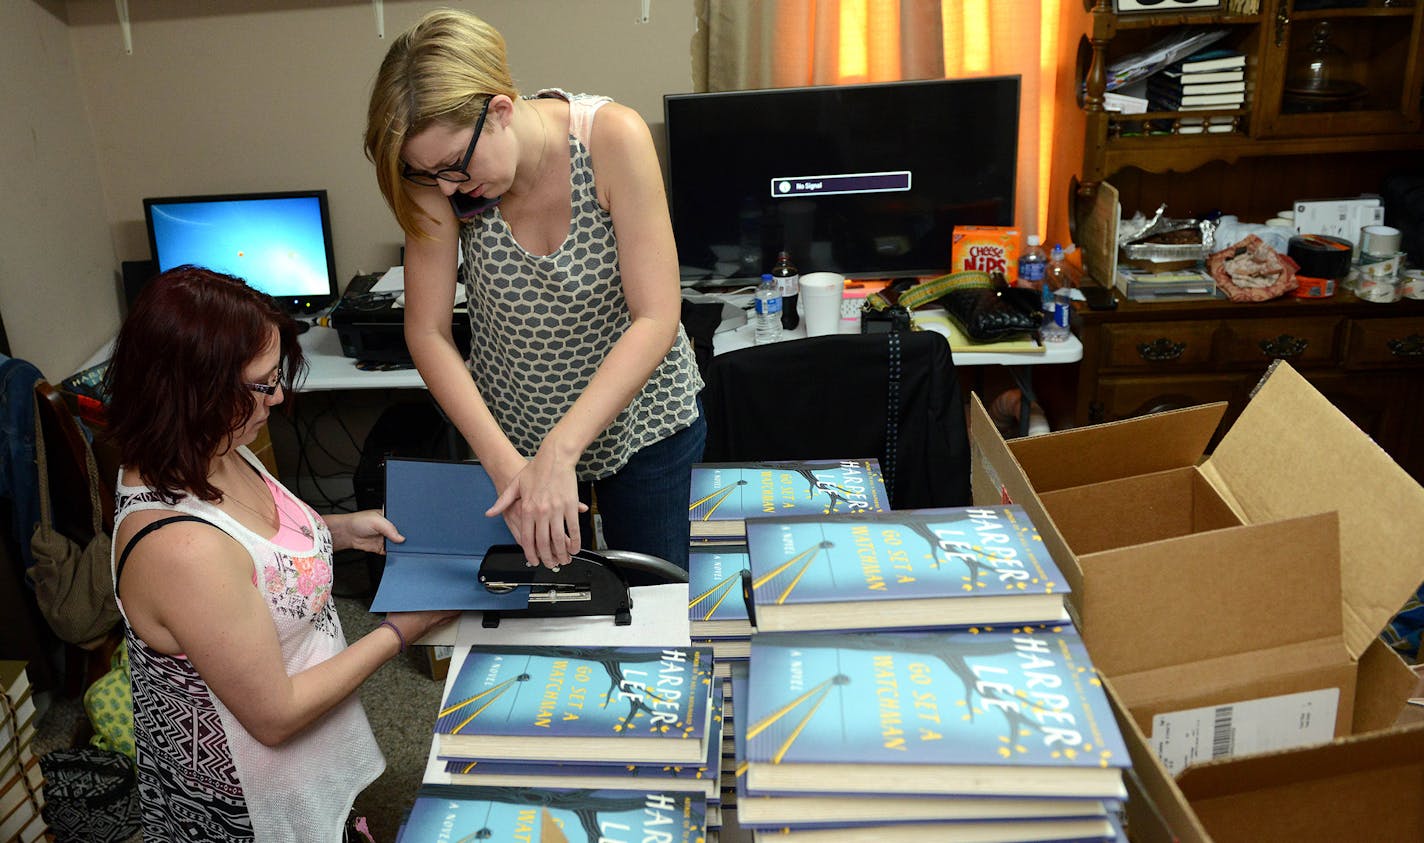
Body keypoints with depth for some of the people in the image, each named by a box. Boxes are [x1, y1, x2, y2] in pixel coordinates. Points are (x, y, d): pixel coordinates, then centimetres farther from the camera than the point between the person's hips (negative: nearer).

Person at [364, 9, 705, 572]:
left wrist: (559, 452, -34)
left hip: (640, 417, -2)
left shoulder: (612, 138, -25)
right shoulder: (442, 174, -17)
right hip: (511, 432, 2)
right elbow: (427, 332, -14)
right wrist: (506, 466, -25)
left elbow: (656, 319, -27)